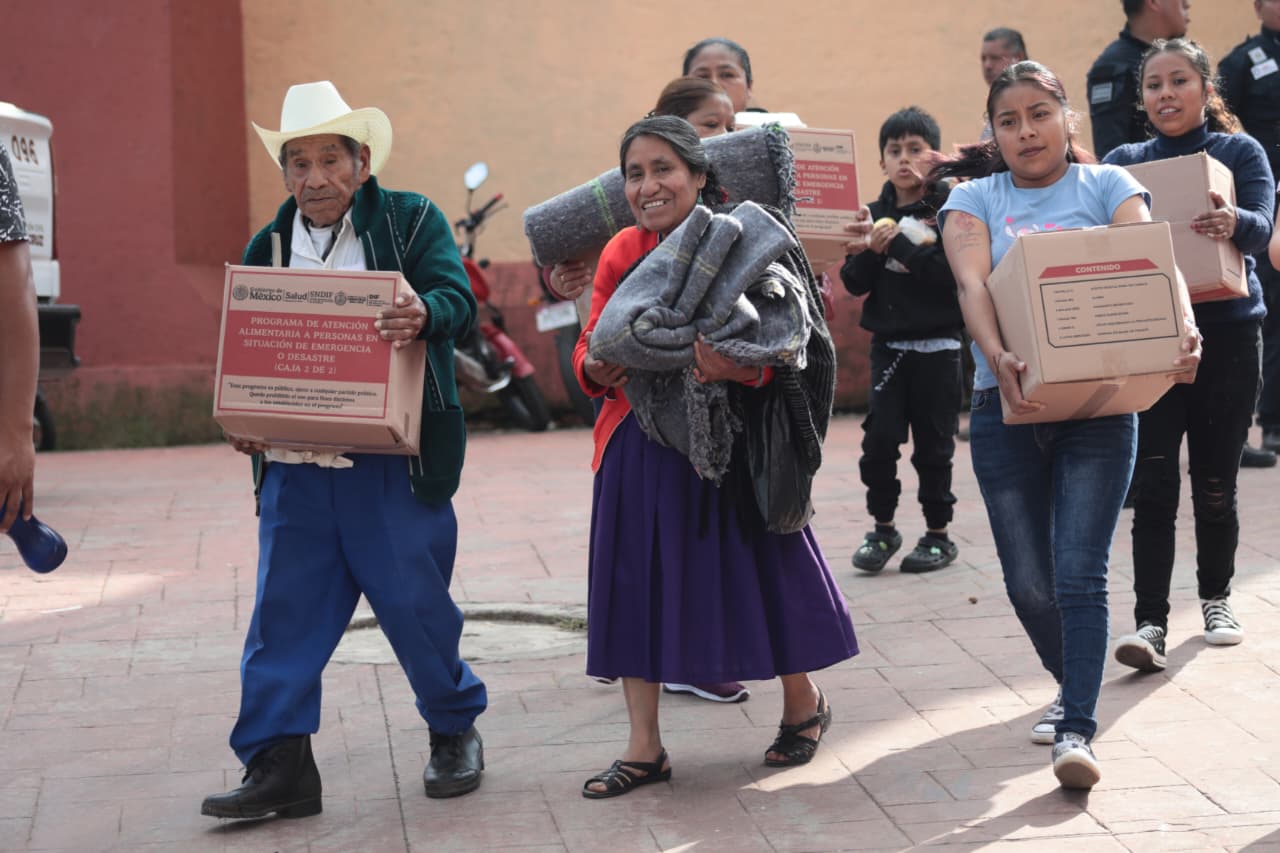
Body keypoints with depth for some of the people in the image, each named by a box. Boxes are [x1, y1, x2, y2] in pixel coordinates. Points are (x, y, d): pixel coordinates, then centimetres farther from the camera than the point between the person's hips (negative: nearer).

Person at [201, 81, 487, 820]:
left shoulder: (412, 220, 1)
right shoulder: (267, 248, 13)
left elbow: (458, 301, -13)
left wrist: (424, 316, -36)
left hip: (392, 463, -3)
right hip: (294, 465, 4)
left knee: (415, 603, 4)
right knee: (285, 611, 1)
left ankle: (456, 730, 26)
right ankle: (279, 764, 6)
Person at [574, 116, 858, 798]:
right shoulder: (622, 254, 4)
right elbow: (589, 348, 8)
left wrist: (739, 369, -34)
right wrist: (595, 370, -14)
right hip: (640, 447, 4)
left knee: (750, 569, 6)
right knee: (636, 582, 5)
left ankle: (803, 704, 32)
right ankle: (644, 748, 15)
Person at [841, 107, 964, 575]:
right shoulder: (875, 214, 5)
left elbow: (957, 276, -17)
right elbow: (854, 282, 4)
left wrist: (901, 246, -20)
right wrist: (872, 251, -14)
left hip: (937, 346, -3)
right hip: (887, 343, 3)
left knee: (933, 443, 5)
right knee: (879, 437, -2)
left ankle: (938, 534, 18)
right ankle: (882, 528, 14)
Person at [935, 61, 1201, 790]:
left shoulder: (1107, 186, 5)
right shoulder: (975, 199, 7)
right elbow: (972, 284, -10)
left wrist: (1179, 332, -32)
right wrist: (997, 356, -30)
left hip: (1099, 403, -2)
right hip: (1007, 408, 2)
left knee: (1080, 575, -10)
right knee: (1028, 580, 6)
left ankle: (1078, 729, -10)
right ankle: (1074, 687, 32)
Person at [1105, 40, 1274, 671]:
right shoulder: (1125, 162, 8)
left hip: (1226, 335, -1)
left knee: (1215, 482, 6)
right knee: (1153, 487, -8)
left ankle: (1216, 600, 25)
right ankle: (1149, 621, -8)